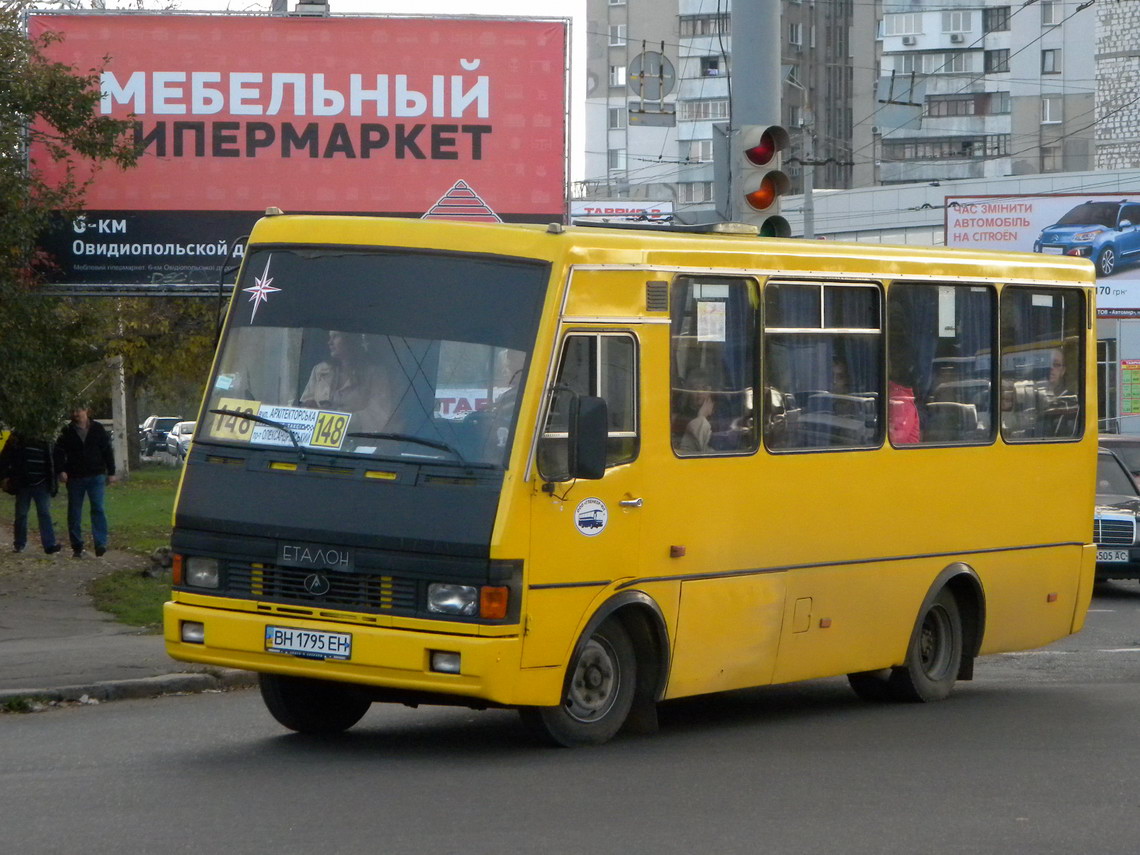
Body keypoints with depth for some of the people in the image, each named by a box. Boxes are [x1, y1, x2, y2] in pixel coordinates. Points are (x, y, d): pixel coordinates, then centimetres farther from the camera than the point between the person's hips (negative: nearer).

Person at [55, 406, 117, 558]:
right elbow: (59, 452, 3)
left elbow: (107, 451, 6)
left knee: (98, 509, -11)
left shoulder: (98, 429, 3)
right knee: (74, 512, 5)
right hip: (75, 478, 2)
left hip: (96, 476, -2)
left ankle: (100, 544, -13)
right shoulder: (68, 432, 4)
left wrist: (111, 473, 3)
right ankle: (77, 546, 12)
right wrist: (61, 470, -11)